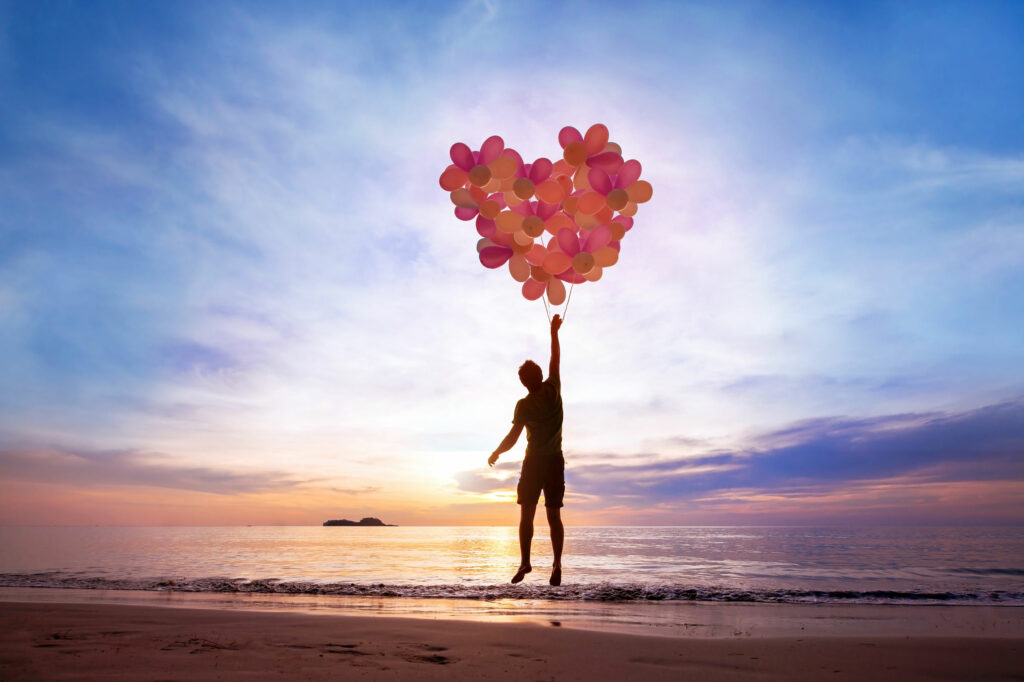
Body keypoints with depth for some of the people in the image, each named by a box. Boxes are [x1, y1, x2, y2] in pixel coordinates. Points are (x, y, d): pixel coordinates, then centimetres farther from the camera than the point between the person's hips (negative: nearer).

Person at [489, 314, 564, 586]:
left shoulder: (524, 405, -10)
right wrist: (554, 331, 19)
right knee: (554, 515, 4)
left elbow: (513, 436, -13)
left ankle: (525, 562, 2)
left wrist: (496, 453, 4)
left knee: (527, 514, 6)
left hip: (533, 462, -3)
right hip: (556, 461, 3)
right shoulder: (553, 390, -3)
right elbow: (556, 359, 10)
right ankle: (557, 564, -5)